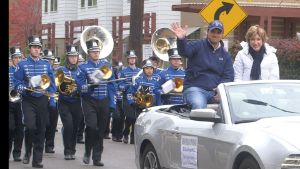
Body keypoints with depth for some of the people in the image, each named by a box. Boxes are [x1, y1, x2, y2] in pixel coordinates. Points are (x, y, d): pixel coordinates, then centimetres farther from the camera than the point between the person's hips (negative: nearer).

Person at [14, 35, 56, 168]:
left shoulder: (46, 65, 8)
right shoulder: (22, 65, 0)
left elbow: (52, 83, 10)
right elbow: (17, 82, -1)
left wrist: (52, 99, 3)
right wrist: (24, 89, -20)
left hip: (42, 101, 3)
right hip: (28, 100, -3)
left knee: (41, 129, 2)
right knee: (30, 126, -18)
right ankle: (28, 151, 9)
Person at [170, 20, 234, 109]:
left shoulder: (225, 55, 17)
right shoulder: (198, 45, 3)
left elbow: (229, 77, 11)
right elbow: (185, 51, -18)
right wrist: (181, 39, -41)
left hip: (215, 92, 4)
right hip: (195, 88, -4)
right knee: (199, 106, -35)